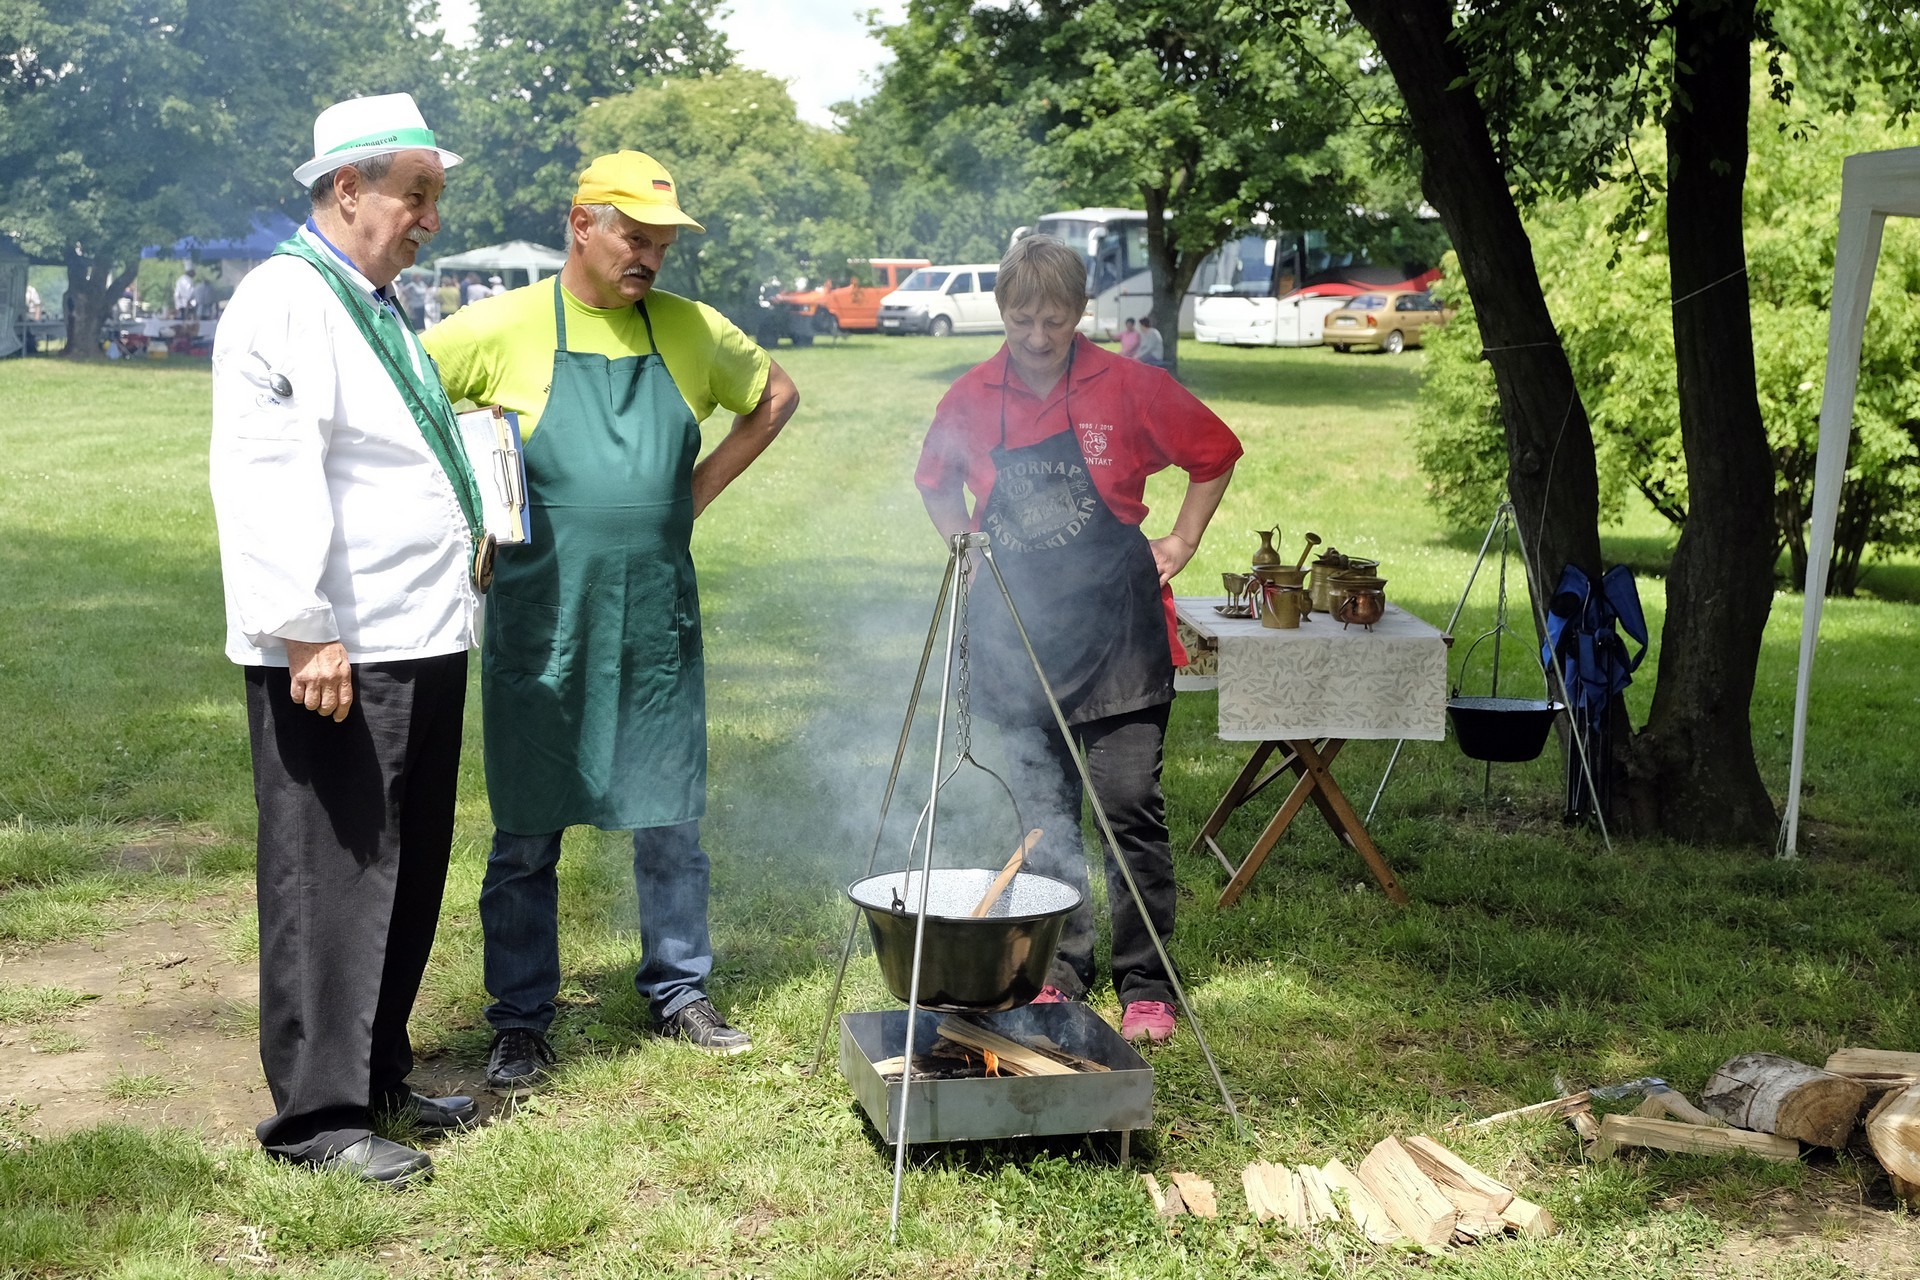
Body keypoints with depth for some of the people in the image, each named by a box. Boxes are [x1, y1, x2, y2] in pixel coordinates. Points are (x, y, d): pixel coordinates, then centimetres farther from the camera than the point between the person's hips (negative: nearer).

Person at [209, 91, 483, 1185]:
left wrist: (470, 537, 23)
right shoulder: (286, 302, -13)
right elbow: (268, 481, -21)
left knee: (409, 873, 15)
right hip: (334, 655, -10)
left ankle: (379, 1074, 28)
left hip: (422, 643, 10)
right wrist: (305, 633, -24)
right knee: (330, 878, -4)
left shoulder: (383, 304, 18)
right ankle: (317, 1111, 5)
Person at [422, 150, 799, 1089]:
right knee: (526, 834, 5)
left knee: (670, 824, 11)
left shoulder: (690, 331, 4)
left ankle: (678, 992, 27)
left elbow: (775, 396, 20)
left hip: (659, 625, 3)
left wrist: (698, 490, 9)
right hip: (539, 628, -3)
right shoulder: (503, 330, -5)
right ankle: (521, 1021, 17)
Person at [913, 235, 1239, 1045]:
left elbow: (1214, 454, 7)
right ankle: (1060, 971, 20)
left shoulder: (1127, 387, -5)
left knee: (1130, 804, -5)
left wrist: (1180, 542, 2)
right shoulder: (972, 400, 2)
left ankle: (1146, 985, 5)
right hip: (1017, 632, 3)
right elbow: (935, 483, 21)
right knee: (1043, 812, 8)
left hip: (1116, 624, -3)